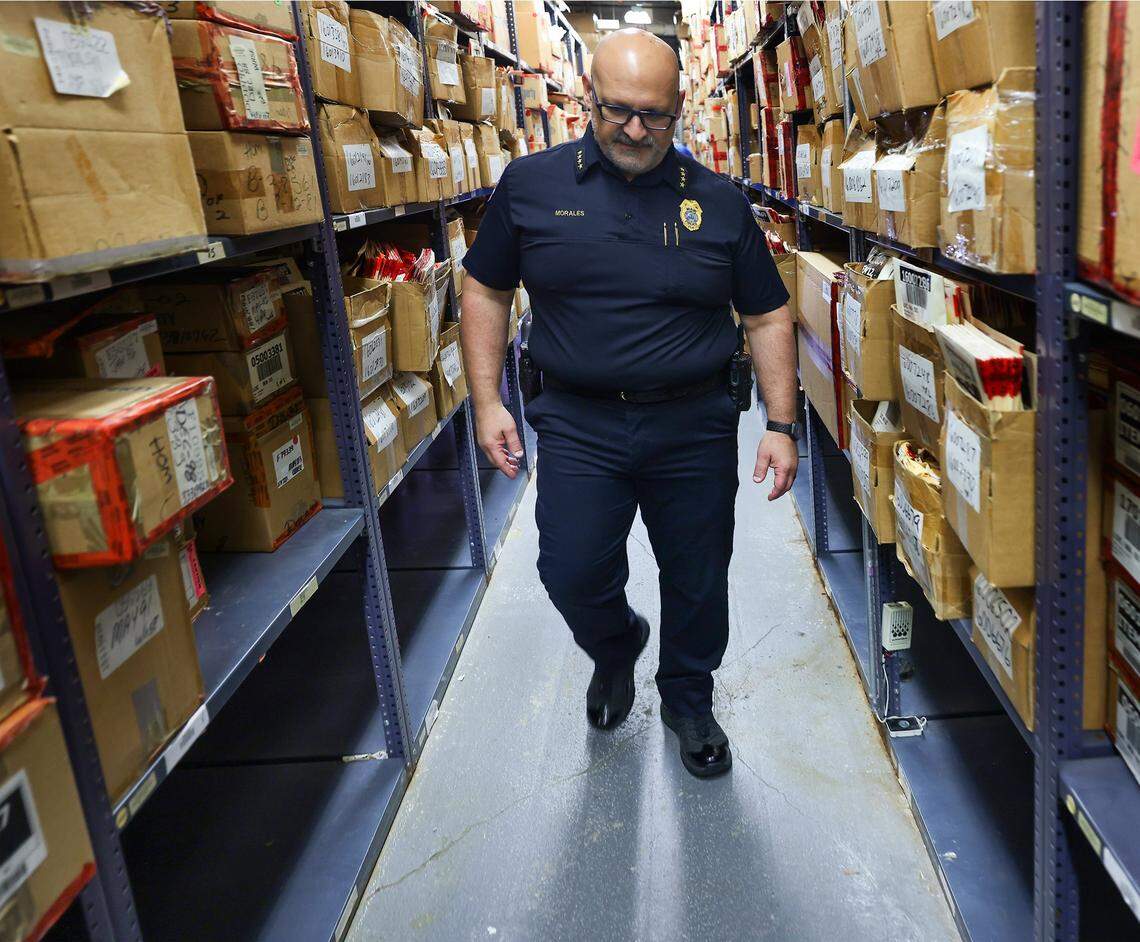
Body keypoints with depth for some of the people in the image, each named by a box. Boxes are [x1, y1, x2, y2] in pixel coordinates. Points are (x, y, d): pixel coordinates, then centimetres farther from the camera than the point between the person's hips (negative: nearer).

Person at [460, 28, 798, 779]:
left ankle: (688, 702, 37)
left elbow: (768, 317, 5)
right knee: (574, 576, -2)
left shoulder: (719, 202, 2)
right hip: (578, 426, 0)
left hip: (695, 427, 1)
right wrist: (487, 402, -1)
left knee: (698, 582, 10)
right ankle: (616, 648, 35)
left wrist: (781, 425, -2)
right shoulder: (532, 184, 0)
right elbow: (486, 292, 7)